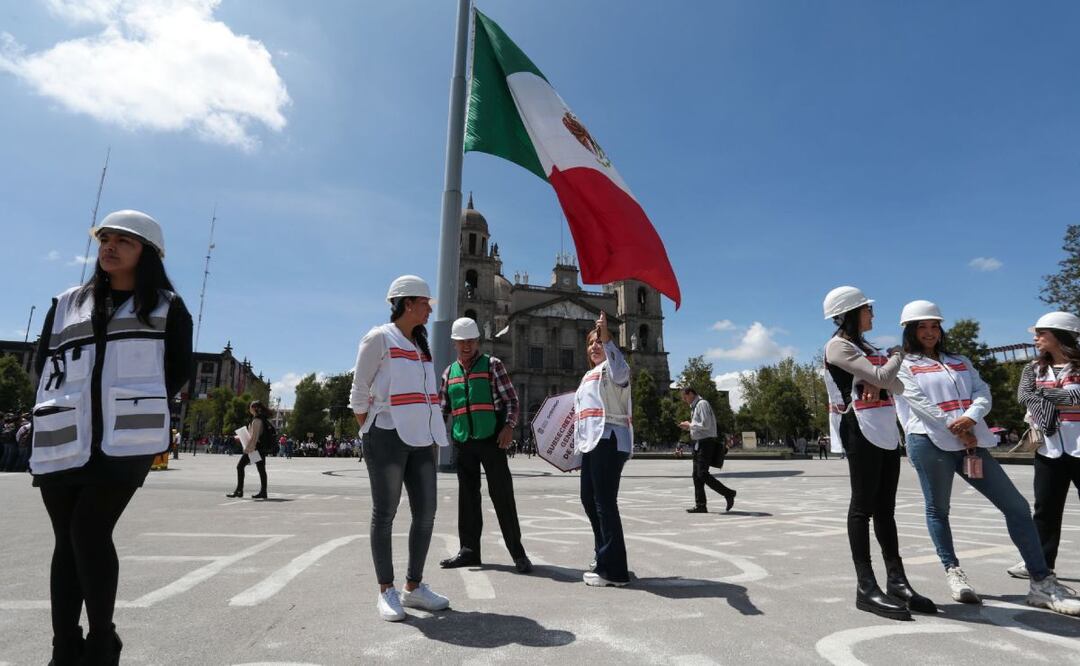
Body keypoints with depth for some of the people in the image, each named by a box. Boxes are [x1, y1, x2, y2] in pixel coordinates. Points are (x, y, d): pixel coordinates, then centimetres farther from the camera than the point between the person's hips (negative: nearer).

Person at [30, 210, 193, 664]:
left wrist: (138, 407, -2)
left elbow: (180, 369, 4)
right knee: (68, 539, 6)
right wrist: (65, 408, 4)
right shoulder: (67, 303, 19)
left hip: (127, 438, -4)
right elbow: (44, 363, 17)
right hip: (65, 439, 4)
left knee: (90, 531, -11)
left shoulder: (166, 306, 8)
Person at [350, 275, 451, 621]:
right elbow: (359, 392, -3)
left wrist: (435, 437, 13)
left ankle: (414, 586, 20)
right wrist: (369, 434, -2)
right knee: (385, 514, 2)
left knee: (426, 512, 7)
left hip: (420, 439, 7)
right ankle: (386, 590, 14)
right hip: (387, 437, -7)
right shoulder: (380, 338, -4)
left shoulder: (421, 345, 17)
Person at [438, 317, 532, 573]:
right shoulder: (449, 372, 14)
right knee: (467, 494, 11)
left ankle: (517, 552, 6)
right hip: (462, 442, 4)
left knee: (502, 494, -4)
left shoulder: (492, 364, 2)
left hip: (491, 439, -4)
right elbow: (441, 407, 18)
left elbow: (511, 399, -1)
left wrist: (509, 426, -15)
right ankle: (469, 550, 23)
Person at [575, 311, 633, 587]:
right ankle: (604, 558, 29)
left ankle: (613, 570, -4)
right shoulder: (588, 375, 27)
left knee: (605, 502, -10)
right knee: (589, 499, 15)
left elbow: (619, 372, -27)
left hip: (608, 440, -10)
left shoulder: (612, 368, 0)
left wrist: (606, 337, -33)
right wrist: (579, 441, 24)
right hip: (592, 442, 10)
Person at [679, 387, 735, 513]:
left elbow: (705, 425, -20)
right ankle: (700, 506, 10)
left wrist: (690, 425, -10)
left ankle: (728, 494, 1)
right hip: (698, 443, 10)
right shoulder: (694, 407, 18)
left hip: (706, 443, -10)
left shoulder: (702, 404, -11)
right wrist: (689, 427, 8)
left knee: (703, 474, -13)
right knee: (697, 475, 7)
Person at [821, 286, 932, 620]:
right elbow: (881, 376, -16)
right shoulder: (838, 346, -7)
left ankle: (897, 582, 13)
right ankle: (866, 588, -4)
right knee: (863, 506, -7)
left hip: (886, 431, 8)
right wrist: (898, 354, 4)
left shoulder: (868, 348, 20)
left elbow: (898, 385, 15)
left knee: (885, 509, 8)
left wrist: (879, 383, -8)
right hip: (861, 431, -8)